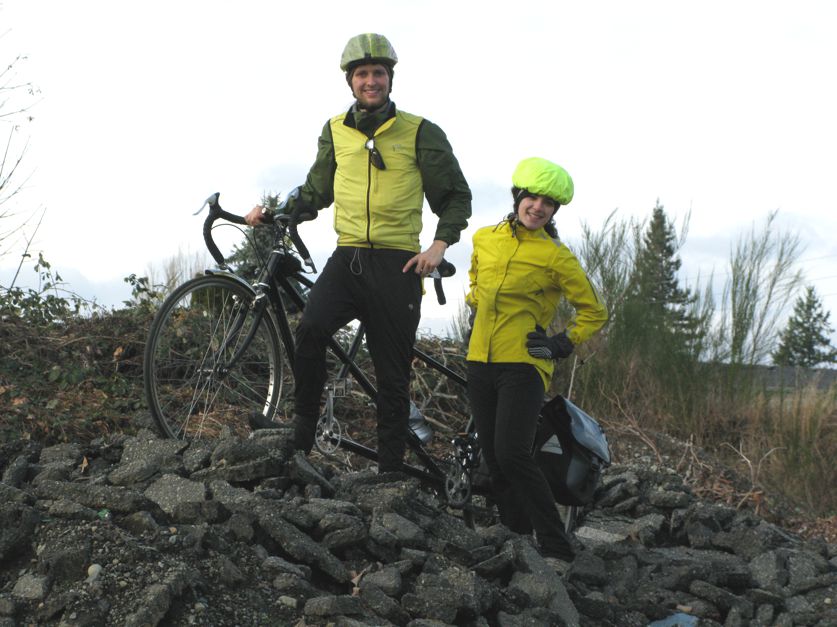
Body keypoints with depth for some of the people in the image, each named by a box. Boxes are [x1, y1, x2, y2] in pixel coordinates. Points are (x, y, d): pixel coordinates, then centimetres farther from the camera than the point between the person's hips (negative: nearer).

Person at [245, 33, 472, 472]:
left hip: (397, 265, -1)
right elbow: (315, 193, 22)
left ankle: (389, 470, 9)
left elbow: (456, 196, 9)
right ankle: (302, 433, -12)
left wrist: (440, 244, -5)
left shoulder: (420, 132, 3)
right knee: (310, 329, -27)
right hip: (347, 257, 2)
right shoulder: (336, 131, 11)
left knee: (392, 376, 1)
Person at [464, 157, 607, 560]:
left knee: (512, 455, -19)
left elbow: (595, 312, 3)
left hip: (523, 365, -6)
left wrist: (564, 343, -6)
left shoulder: (556, 257, -5)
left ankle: (556, 548, -13)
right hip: (480, 363, 6)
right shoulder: (485, 239, 9)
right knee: (494, 462, 8)